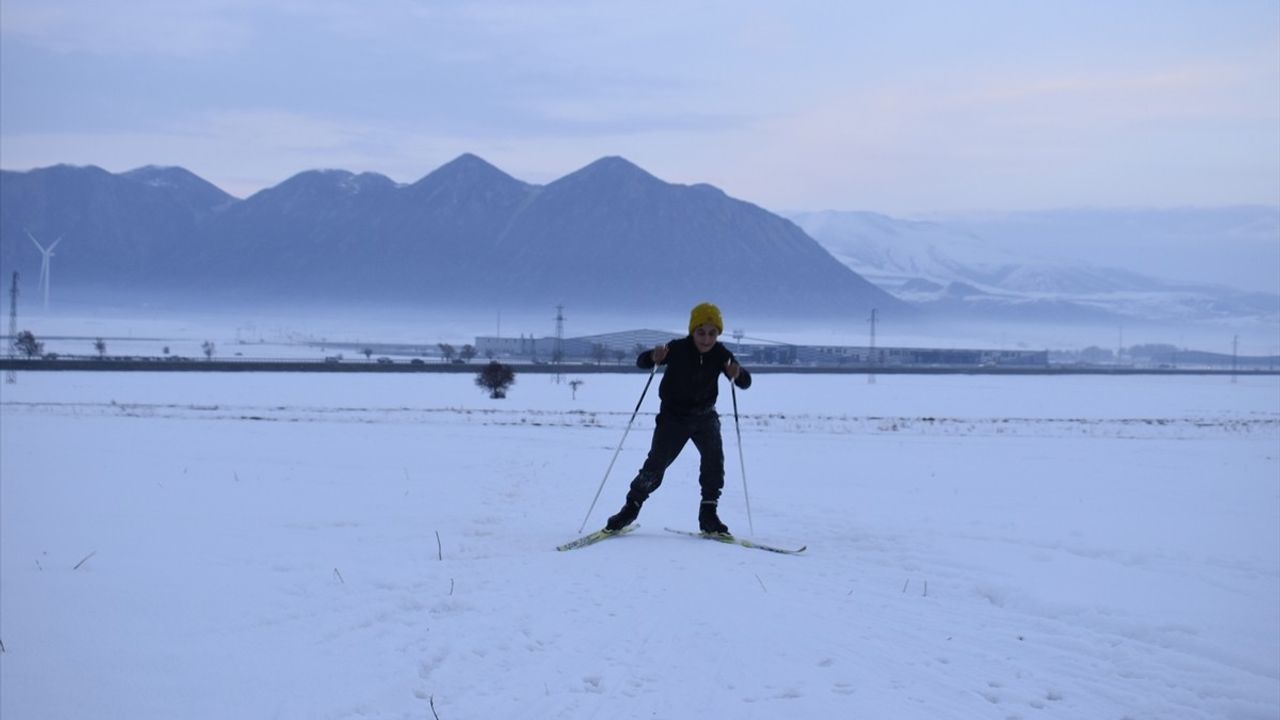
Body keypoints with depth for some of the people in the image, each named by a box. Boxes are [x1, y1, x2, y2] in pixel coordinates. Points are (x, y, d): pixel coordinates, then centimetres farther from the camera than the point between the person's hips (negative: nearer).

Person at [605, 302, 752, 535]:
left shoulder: (721, 355, -11)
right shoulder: (677, 349, -18)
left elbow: (745, 383, -13)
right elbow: (641, 361, -20)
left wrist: (737, 373, -37)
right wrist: (654, 357, -44)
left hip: (705, 417, 2)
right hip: (673, 417, -2)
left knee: (714, 459, -17)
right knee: (656, 464, -8)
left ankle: (708, 514, -8)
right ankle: (632, 506, 11)